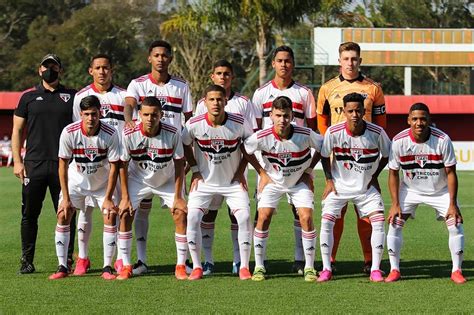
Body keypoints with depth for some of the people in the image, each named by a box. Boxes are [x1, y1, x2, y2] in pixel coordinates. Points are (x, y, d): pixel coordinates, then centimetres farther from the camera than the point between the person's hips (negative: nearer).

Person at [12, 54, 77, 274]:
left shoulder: (72, 97, 9)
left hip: (64, 165, 0)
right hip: (34, 164, 0)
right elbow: (17, 131, 11)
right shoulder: (29, 97, 10)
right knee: (29, 214, 2)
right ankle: (27, 261, 10)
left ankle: (67, 260, 8)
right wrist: (17, 161, 1)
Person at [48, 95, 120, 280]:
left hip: (102, 182, 0)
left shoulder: (110, 134, -25)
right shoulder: (69, 133, -24)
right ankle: (62, 267, -4)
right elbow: (63, 166, -15)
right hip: (75, 181, 1)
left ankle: (107, 268, -6)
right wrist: (66, 198, -16)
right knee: (63, 215, -11)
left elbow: (114, 167, -16)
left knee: (110, 215, -14)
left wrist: (108, 198, -17)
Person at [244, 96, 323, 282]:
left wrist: (309, 170, -6)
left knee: (306, 218, -14)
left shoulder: (305, 135, -25)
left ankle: (309, 268, -2)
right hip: (273, 181, 0)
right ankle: (259, 267, -2)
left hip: (300, 182, 0)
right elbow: (244, 150, -7)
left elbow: (322, 147, -5)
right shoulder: (262, 137, -26)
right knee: (263, 217, -14)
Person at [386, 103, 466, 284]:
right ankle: (394, 270, 1)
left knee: (456, 225, -11)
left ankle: (456, 271, 3)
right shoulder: (399, 141, -21)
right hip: (410, 190, 1)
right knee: (394, 223, -11)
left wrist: (452, 204, -18)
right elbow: (393, 174, -9)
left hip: (440, 191, -1)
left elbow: (451, 173, -15)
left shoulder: (443, 140, -24)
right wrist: (395, 204, -14)